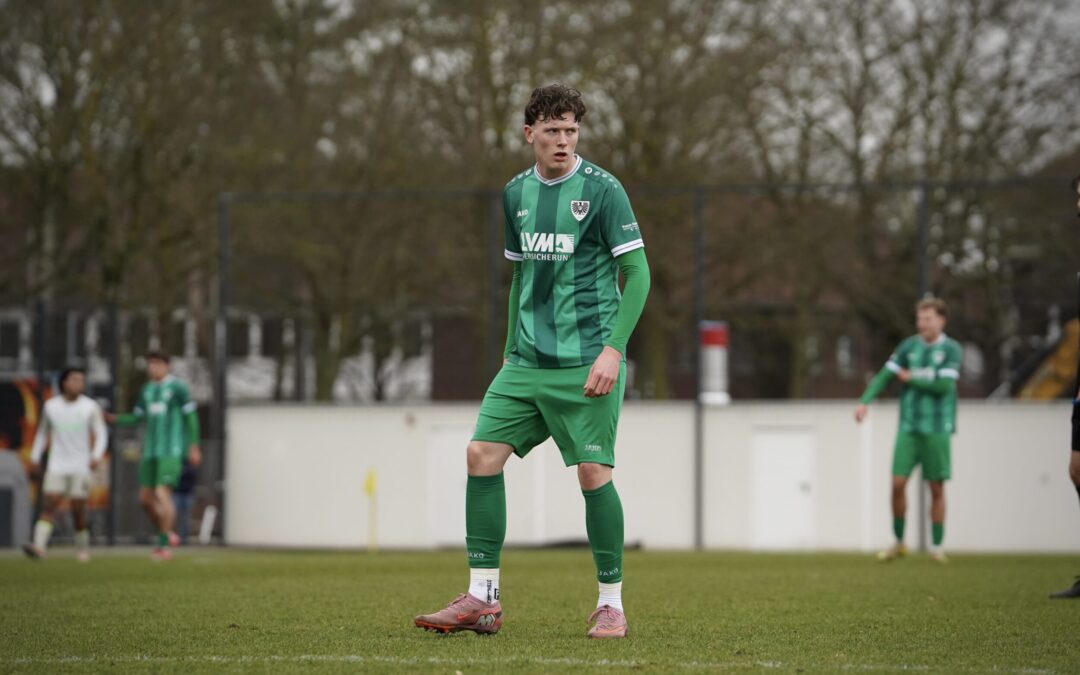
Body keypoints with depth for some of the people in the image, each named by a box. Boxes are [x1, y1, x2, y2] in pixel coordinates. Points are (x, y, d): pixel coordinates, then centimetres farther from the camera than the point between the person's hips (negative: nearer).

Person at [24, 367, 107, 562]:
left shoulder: (91, 407, 0)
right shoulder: (50, 406, 5)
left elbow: (101, 434, 1)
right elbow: (43, 432, 19)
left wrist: (96, 456, -15)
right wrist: (35, 456, 16)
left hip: (81, 467, -1)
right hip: (56, 466, 1)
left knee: (78, 509, 0)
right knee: (49, 505, -13)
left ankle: (83, 547, 20)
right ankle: (39, 546, -23)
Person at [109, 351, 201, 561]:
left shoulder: (177, 388, -5)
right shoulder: (146, 391, 14)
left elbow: (191, 417, -4)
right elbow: (138, 418, 17)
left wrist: (193, 447, -8)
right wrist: (115, 419, 0)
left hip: (171, 451, -7)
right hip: (150, 451, 7)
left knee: (162, 494, -16)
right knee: (145, 498, 6)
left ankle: (165, 545, -11)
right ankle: (167, 534, 24)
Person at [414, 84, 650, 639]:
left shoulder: (602, 189, -7)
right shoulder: (516, 193, 11)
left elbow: (637, 274, -8)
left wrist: (613, 349, -16)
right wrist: (512, 348, 17)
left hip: (585, 361, -6)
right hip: (526, 363, 6)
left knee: (593, 472, -7)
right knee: (482, 453, -3)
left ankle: (611, 604, 6)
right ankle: (482, 598, 3)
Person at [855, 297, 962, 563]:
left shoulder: (952, 350, -2)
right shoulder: (909, 346, 7)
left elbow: (944, 386, -14)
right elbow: (884, 375, 1)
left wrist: (911, 378, -5)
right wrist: (864, 401, -13)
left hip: (937, 429, -2)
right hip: (908, 428, 2)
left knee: (937, 488, 1)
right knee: (898, 483, -5)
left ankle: (937, 546, 11)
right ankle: (899, 543, 9)